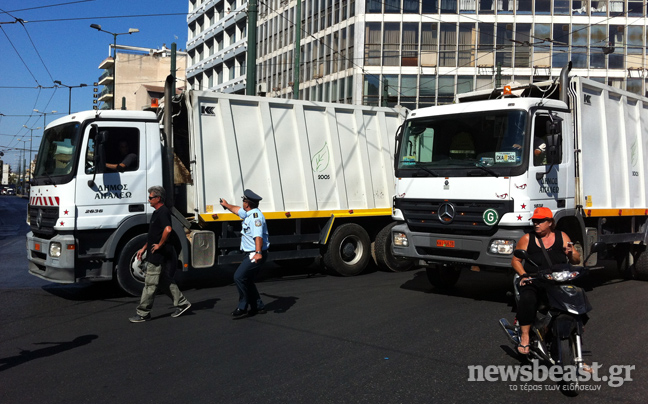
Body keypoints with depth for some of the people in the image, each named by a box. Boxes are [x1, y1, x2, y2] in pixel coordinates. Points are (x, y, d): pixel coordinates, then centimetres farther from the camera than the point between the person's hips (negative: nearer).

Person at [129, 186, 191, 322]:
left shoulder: (163, 212, -16)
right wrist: (144, 248, 24)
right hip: (155, 255, 10)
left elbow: (168, 229, -34)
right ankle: (182, 303, 22)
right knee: (165, 281, 15)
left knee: (150, 284, -3)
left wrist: (160, 245, -23)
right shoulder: (157, 212, 17)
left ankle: (143, 313, 5)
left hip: (158, 255, -10)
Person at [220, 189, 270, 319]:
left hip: (255, 255, -11)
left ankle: (242, 308, -7)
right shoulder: (248, 213, 14)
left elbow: (258, 236, -31)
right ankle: (258, 307, 23)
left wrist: (258, 252, -41)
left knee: (239, 277, -15)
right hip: (251, 254, 11)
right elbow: (237, 210, 37)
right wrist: (226, 205, 53)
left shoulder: (256, 216, -18)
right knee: (247, 280, 14)